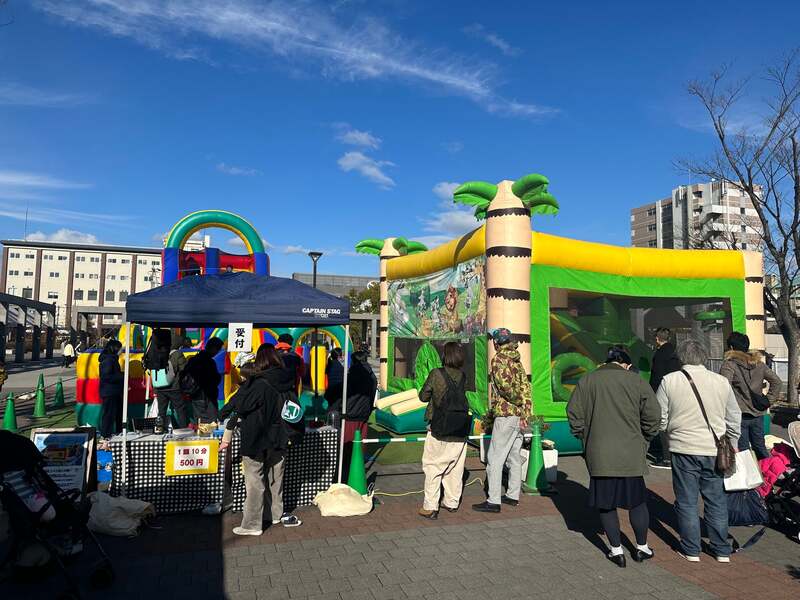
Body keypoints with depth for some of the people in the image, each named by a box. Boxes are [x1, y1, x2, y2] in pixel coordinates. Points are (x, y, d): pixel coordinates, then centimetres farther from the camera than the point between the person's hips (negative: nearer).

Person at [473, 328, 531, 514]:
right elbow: (525, 386, 7)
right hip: (520, 416, 9)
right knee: (514, 457, 16)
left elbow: (505, 384, -24)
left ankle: (493, 501, -2)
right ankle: (513, 495, 26)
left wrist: (517, 400, -8)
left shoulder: (499, 359, -11)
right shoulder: (517, 361, 13)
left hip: (506, 415, -9)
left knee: (494, 458, -4)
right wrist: (525, 412, 2)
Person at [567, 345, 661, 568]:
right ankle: (642, 548, 29)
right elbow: (653, 416, -3)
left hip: (599, 455, 0)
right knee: (637, 501, 16)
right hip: (631, 455, 0)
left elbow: (574, 413, 1)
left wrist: (583, 437, 13)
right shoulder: (637, 382, -2)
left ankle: (616, 550, 19)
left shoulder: (586, 381, 2)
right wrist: (644, 439, 12)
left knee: (605, 503, 12)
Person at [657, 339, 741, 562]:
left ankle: (691, 550, 19)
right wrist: (731, 446, 23)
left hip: (684, 449, -2)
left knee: (686, 502, 10)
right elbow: (734, 419, 9)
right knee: (716, 501, 16)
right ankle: (722, 550, 26)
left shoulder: (669, 381, -7)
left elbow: (660, 419, -4)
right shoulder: (722, 382, 0)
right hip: (715, 451, 3)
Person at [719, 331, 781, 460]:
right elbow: (777, 381, 11)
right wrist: (768, 400, 10)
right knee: (760, 447, 20)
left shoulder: (729, 364, -13)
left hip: (740, 416, -6)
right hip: (758, 414, 6)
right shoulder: (759, 364, 8)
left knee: (743, 451, 1)